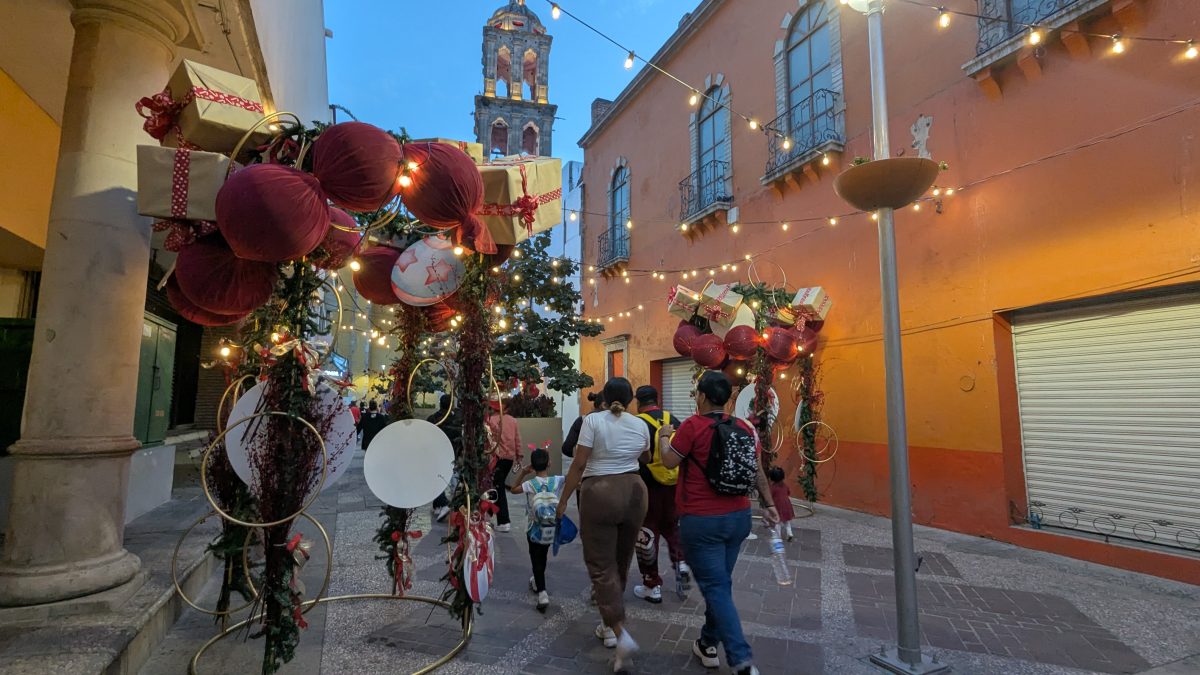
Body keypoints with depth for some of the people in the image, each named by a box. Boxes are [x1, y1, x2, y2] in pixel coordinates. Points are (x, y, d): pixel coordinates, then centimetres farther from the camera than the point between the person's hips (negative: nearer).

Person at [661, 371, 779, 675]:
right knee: (720, 582, 19)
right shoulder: (744, 427, 3)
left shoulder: (693, 425, -15)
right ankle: (709, 643, 33)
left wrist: (664, 437, 10)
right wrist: (768, 504, 17)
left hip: (702, 521, -6)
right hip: (738, 517, 6)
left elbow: (669, 462, -7)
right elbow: (758, 471, 8)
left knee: (715, 587, 0)